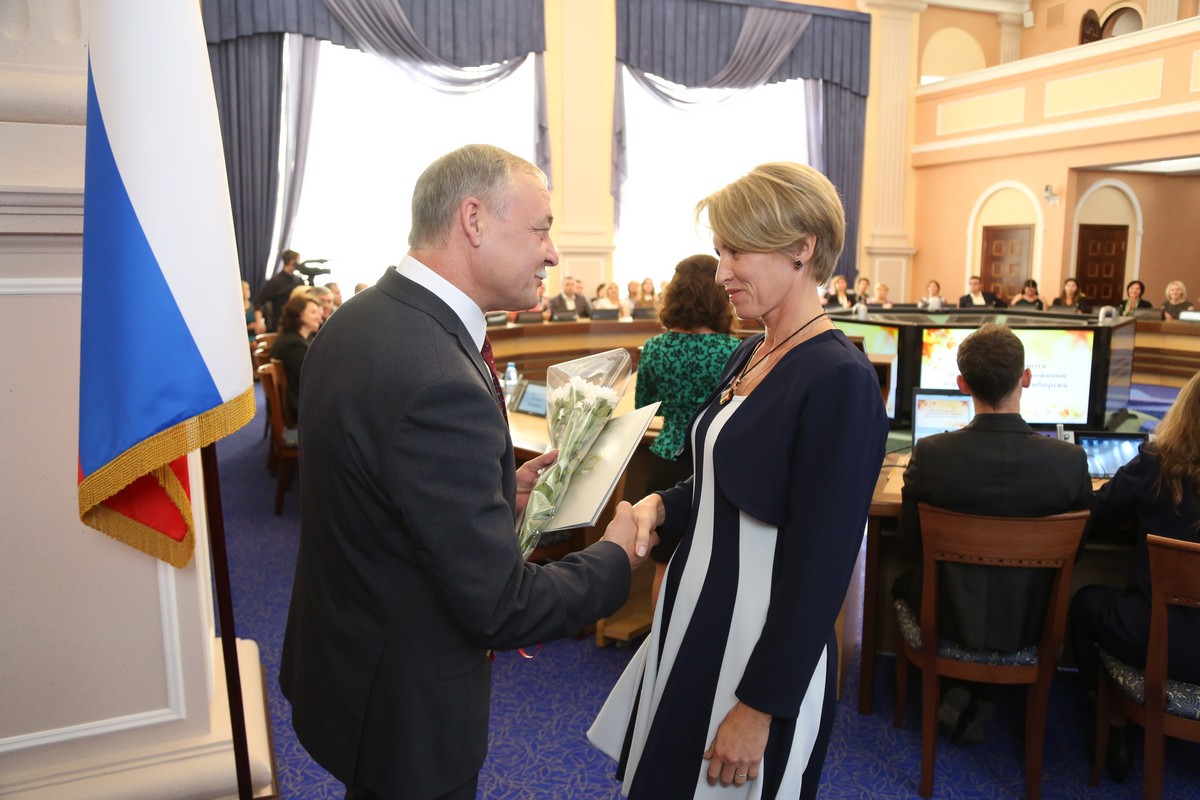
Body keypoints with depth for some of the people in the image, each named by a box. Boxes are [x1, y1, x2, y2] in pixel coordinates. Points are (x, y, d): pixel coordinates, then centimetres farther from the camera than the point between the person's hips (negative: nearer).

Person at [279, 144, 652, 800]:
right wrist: (615, 557, -12)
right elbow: (501, 608, -28)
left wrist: (502, 493, 4)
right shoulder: (439, 382, -34)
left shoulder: (358, 319, -4)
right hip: (406, 708, -8)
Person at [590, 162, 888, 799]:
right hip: (696, 619, 9)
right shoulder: (751, 354, 5)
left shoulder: (839, 381, -21)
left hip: (762, 647, -8)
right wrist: (662, 507, -4)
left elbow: (820, 566, -21)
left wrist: (761, 707, -17)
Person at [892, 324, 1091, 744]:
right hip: (1028, 628, 2)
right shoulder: (1070, 460, -20)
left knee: (905, 579, 32)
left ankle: (960, 695, 25)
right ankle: (970, 699, 27)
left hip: (950, 620, -1)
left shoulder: (930, 453, -23)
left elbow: (910, 541, -9)